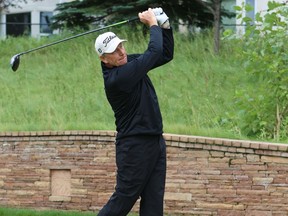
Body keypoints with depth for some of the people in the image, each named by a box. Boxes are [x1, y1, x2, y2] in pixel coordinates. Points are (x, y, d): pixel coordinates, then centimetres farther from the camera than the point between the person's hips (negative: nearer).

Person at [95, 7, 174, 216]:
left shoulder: (129, 62, 6)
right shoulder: (115, 79, -22)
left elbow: (165, 54, 14)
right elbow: (154, 52, -22)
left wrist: (165, 26, -1)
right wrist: (153, 24, -8)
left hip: (156, 142, 8)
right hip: (135, 146, -8)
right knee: (123, 199, -6)